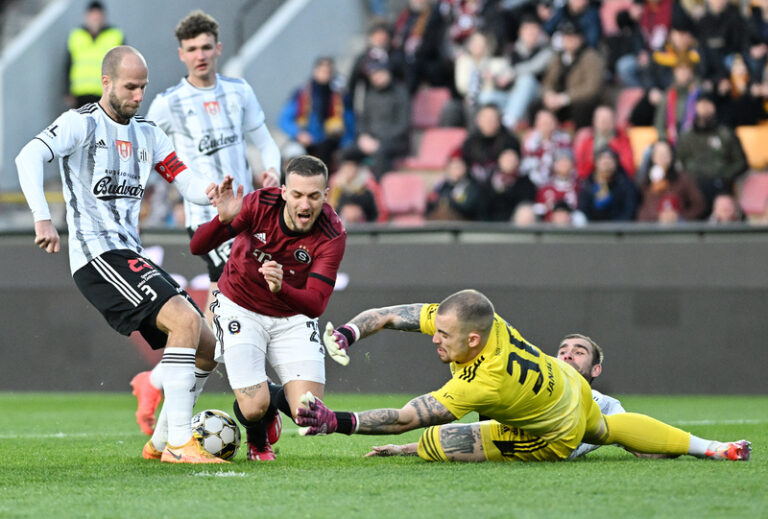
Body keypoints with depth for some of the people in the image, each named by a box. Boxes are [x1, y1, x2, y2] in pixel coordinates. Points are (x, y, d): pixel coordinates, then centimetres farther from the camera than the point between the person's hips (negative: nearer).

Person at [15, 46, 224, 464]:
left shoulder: (146, 134, 18)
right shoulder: (82, 123, -5)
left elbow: (188, 183, 14)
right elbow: (29, 157, -20)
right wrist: (42, 219, -32)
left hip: (132, 259, 9)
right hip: (97, 257, -9)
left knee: (206, 347, 5)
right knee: (185, 320, -25)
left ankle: (161, 442, 15)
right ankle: (179, 443, -25)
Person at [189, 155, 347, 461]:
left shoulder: (332, 236, -22)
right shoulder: (259, 205, -23)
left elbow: (316, 304, -29)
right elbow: (198, 247, -25)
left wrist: (281, 288, -50)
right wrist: (223, 220, -46)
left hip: (293, 316, 1)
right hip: (240, 308, -1)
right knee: (254, 407, -18)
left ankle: (274, 398, 28)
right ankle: (258, 441, 23)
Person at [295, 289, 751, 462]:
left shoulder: (482, 384, -46)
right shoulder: (475, 317, -28)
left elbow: (405, 418, -46)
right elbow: (393, 315, -21)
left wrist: (337, 422, -49)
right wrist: (349, 332, -37)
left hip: (555, 437, -8)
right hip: (569, 386, 8)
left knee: (435, 442, -14)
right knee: (606, 429, 36)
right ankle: (710, 448, 45)